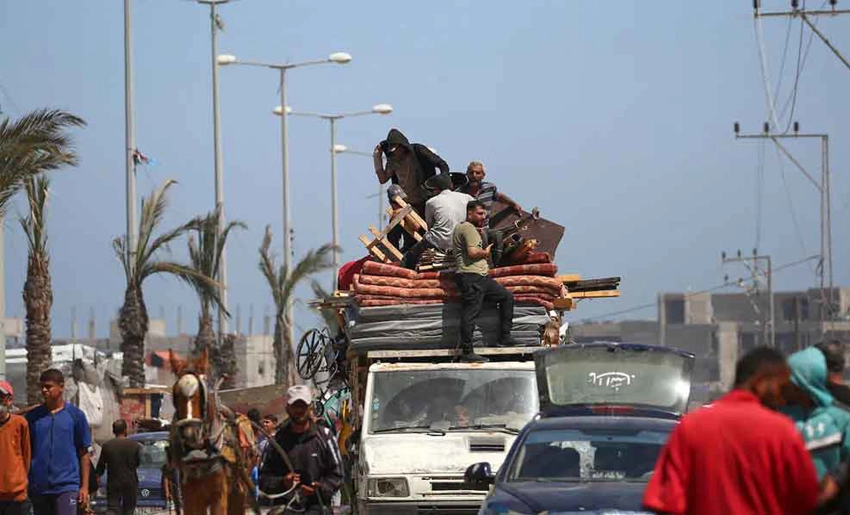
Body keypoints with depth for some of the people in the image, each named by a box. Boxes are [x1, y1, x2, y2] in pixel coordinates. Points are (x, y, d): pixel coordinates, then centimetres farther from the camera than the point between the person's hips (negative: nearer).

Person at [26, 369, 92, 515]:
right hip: (38, 486, 3)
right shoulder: (32, 417, 8)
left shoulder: (75, 415, 3)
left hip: (66, 486, -3)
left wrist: (84, 487, 0)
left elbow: (83, 453, 5)